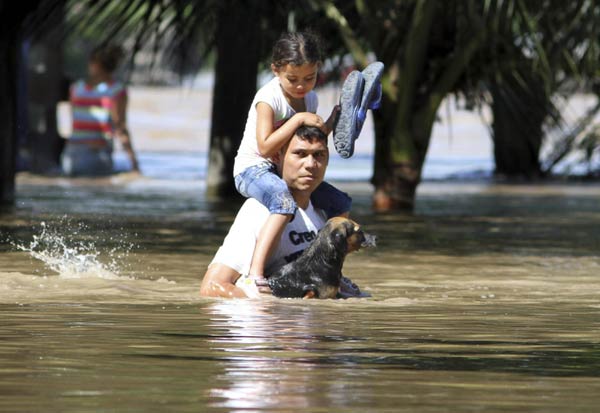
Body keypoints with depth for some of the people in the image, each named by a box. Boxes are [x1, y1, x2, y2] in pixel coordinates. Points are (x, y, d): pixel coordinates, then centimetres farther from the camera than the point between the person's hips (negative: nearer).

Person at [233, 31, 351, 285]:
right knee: (286, 203, -40)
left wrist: (332, 123, 2)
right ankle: (255, 274, -48)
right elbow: (266, 147, -27)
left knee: (341, 205, 12)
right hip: (252, 169, -9)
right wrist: (298, 120, -26)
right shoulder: (268, 99, -19)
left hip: (285, 171, 9)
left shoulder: (310, 98, 6)